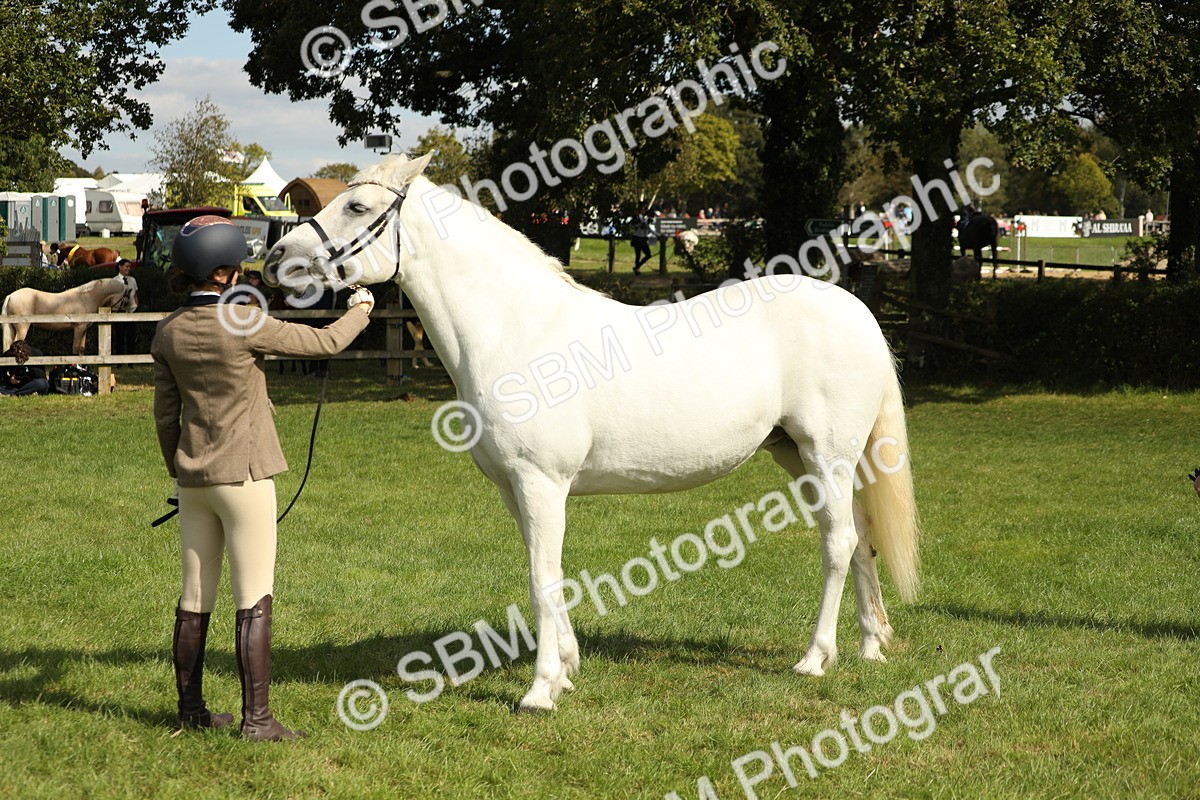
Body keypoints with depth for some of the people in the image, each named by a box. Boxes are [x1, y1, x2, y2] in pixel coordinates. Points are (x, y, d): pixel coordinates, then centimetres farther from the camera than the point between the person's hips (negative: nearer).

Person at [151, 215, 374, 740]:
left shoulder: (169, 333, 2)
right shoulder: (245, 325, -15)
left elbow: (165, 416, 9)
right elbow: (326, 343, -6)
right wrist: (359, 311, 14)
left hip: (193, 480, 6)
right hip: (243, 477, -6)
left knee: (195, 599, 13)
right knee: (254, 601, -2)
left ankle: (191, 708, 21)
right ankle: (256, 717, -2)